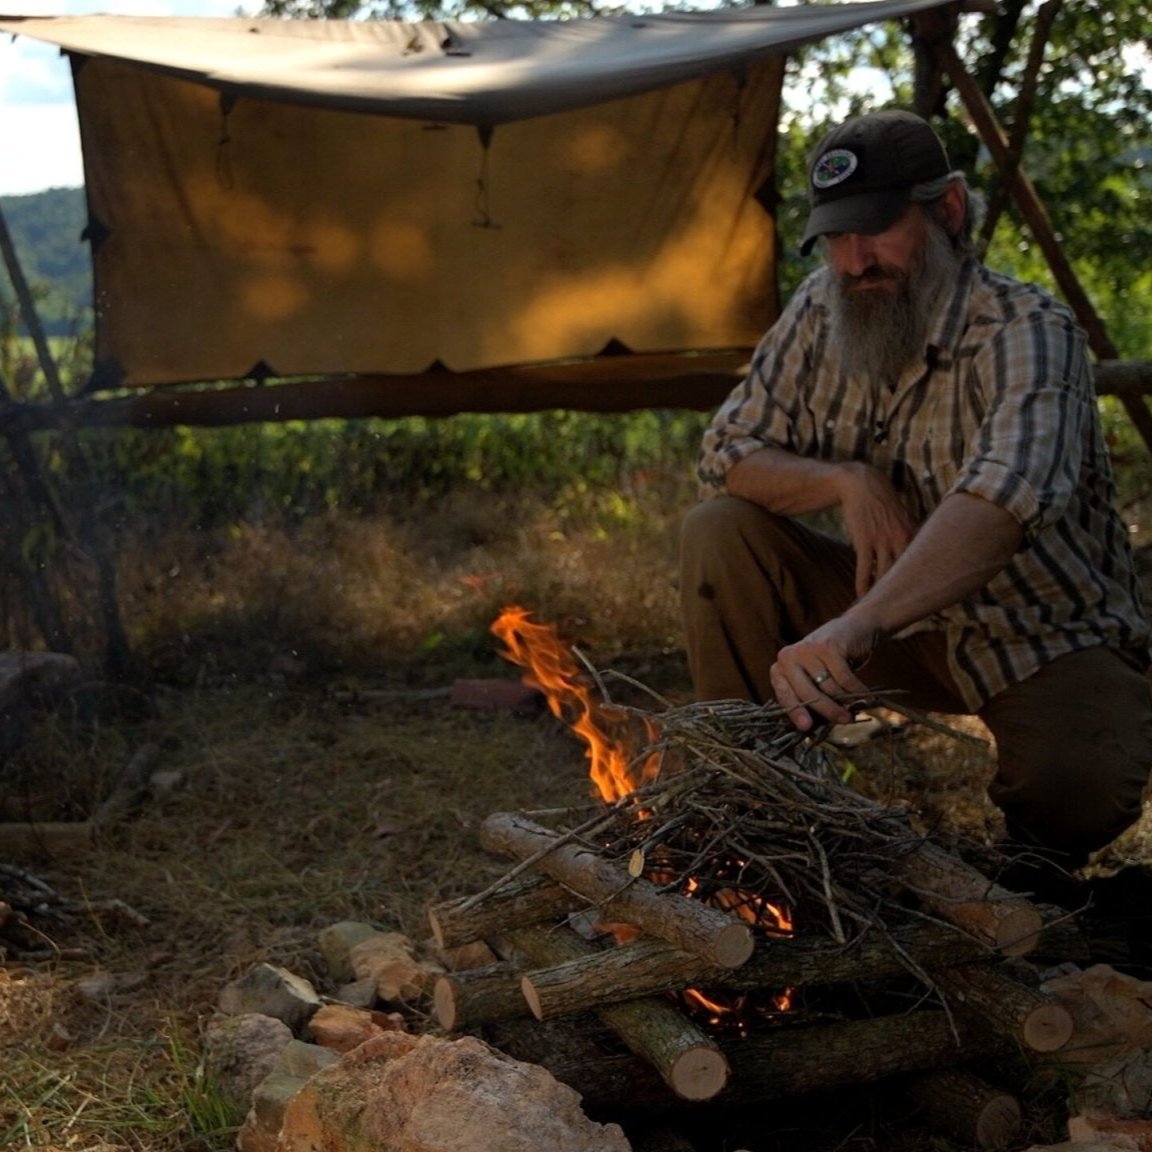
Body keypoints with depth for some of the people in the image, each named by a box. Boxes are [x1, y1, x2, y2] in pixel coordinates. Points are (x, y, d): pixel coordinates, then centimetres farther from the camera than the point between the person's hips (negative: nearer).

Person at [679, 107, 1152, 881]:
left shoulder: (1027, 333, -25)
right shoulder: (821, 311, -5)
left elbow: (1006, 494, -44)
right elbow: (727, 454, -3)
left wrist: (860, 624, -60)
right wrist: (845, 480, -25)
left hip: (1049, 638, -5)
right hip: (906, 621, 5)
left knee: (1077, 788, -35)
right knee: (720, 533, -13)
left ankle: (1036, 854, 4)